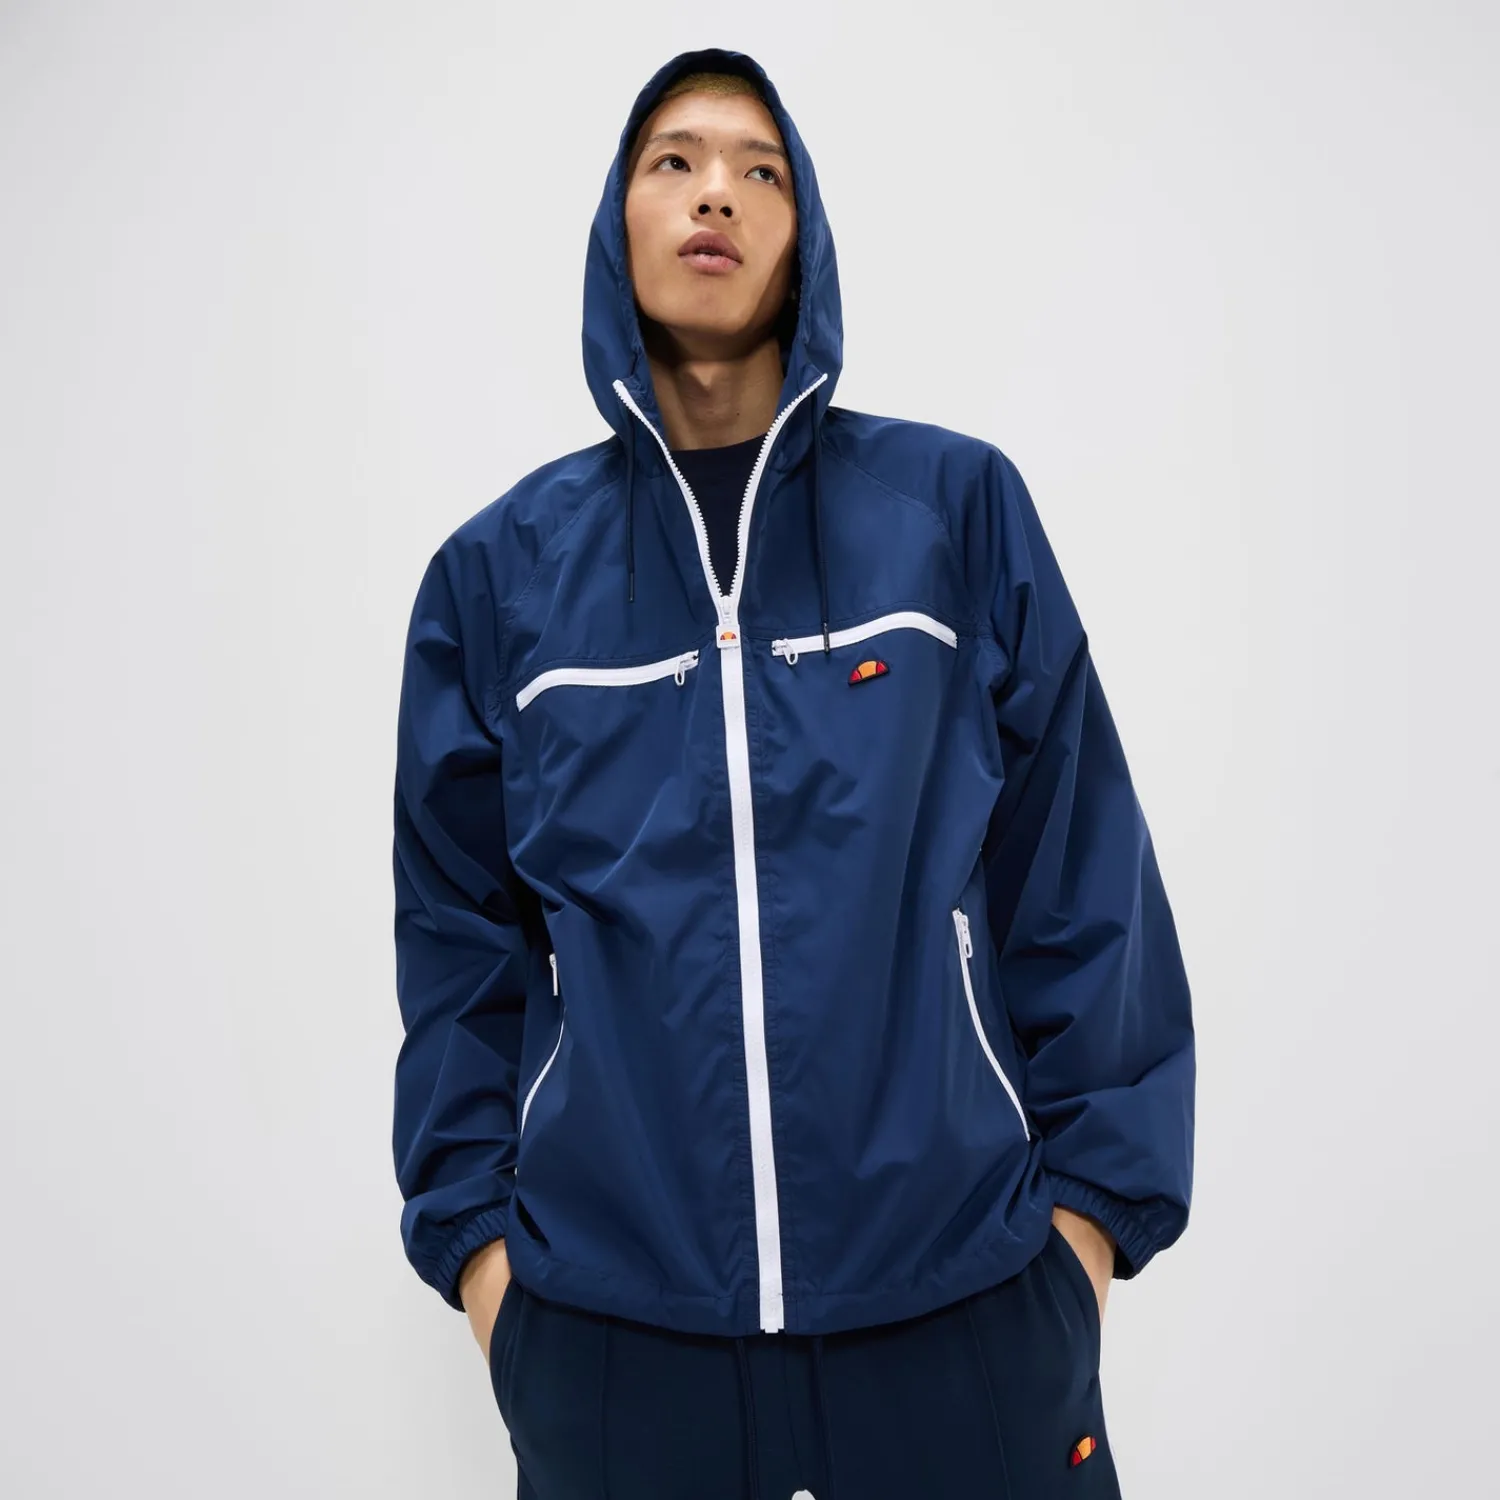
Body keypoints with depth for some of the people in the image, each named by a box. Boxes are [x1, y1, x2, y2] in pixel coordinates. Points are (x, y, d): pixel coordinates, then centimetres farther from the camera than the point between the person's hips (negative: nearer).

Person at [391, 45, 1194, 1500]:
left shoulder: (956, 509, -1)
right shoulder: (502, 569, 2)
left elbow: (1079, 881, 1)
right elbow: (459, 931, 7)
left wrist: (1094, 1192, -1)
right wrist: (471, 1230, 4)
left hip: (961, 1298, 0)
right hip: (609, 1320, 1)